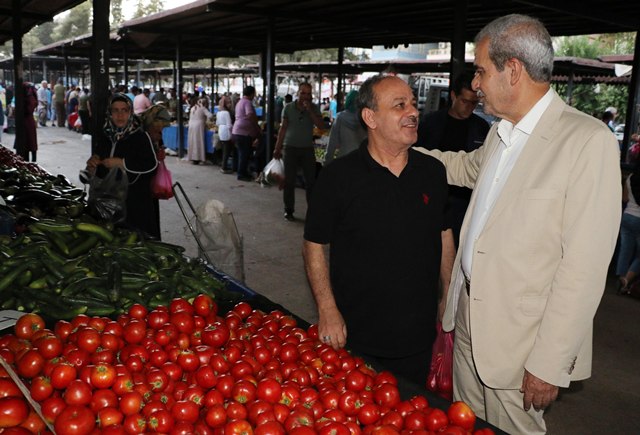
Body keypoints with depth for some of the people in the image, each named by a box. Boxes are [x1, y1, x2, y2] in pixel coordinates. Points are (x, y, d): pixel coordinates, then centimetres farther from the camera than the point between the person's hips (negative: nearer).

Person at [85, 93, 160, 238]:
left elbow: (151, 165, -19)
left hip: (135, 203, -6)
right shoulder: (104, 137, 13)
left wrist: (121, 163, -16)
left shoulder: (140, 136, -7)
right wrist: (92, 167, 1)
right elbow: (98, 173, 25)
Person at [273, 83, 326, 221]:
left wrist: (310, 110, -17)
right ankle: (288, 210, 11)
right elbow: (283, 128, 6)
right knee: (289, 181, 3)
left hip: (308, 148, 1)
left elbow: (321, 126, -10)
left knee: (311, 181, 2)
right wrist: (277, 148, 4)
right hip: (291, 148, 0)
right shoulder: (288, 108, 1)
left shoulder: (314, 108, 2)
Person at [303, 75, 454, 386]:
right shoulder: (338, 176, -12)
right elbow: (313, 245, -7)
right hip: (354, 336, -3)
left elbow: (444, 236, 10)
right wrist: (327, 310, -14)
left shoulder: (433, 171, 1)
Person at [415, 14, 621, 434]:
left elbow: (583, 267, -20)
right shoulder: (500, 134, 7)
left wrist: (550, 364, -18)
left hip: (519, 341, -7)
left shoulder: (588, 140, -18)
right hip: (468, 317, 7)